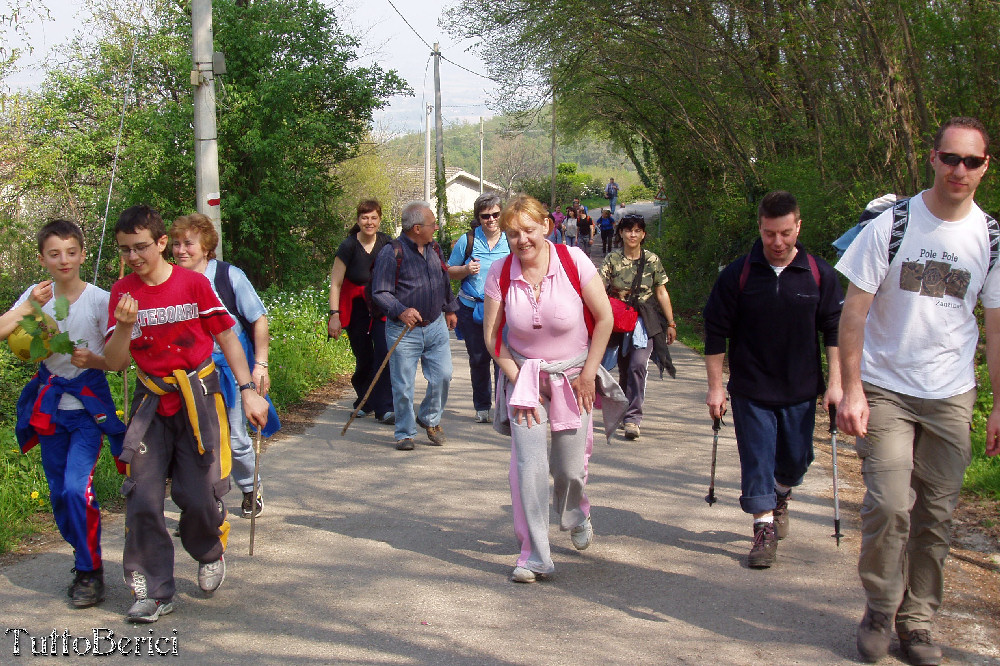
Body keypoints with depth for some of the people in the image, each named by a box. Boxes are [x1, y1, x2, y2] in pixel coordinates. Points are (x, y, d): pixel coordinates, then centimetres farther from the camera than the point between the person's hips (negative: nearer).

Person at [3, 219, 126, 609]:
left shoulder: (100, 299, -9)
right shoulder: (37, 294, 1)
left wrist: (92, 360, -23)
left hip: (88, 404, -4)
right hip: (50, 405, 4)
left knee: (77, 486, -16)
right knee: (59, 493, 9)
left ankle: (90, 573, -2)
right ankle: (85, 561, 29)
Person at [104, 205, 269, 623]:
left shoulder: (193, 283, -6)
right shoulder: (123, 293, 1)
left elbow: (227, 337, 2)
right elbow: (114, 363, 0)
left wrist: (249, 391, -3)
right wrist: (124, 327, -20)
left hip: (199, 399, -2)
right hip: (152, 404, 2)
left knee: (199, 494, -4)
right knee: (142, 498, -5)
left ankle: (209, 552, 30)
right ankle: (153, 592, 6)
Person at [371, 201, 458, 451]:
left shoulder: (434, 249, 9)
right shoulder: (392, 253, -12)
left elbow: (445, 282, 24)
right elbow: (379, 293, -14)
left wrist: (450, 309, 27)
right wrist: (401, 311, -28)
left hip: (436, 326, 5)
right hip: (404, 331, -5)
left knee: (442, 376, 0)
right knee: (403, 386, 0)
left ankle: (430, 419, 25)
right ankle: (405, 433, 17)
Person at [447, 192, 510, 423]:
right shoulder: (467, 240, 3)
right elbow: (450, 272, 10)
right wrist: (466, 269, -10)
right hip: (472, 309, 1)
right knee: (478, 359, 9)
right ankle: (482, 407, 23)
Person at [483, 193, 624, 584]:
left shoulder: (574, 261, -14)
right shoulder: (500, 274, -10)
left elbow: (605, 319, -7)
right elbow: (491, 335, -2)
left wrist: (588, 374, -7)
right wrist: (518, 380, -9)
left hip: (573, 376, 0)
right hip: (524, 376, 0)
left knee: (570, 467, 6)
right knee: (528, 466, -11)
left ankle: (575, 516, 42)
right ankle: (534, 557, 0)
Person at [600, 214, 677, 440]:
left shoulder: (652, 260, 2)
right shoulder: (612, 260, 1)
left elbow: (661, 292, 5)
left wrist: (671, 323, 5)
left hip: (645, 320, -1)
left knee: (638, 365, -18)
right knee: (624, 369, 10)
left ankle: (633, 418, -16)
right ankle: (623, 408, 32)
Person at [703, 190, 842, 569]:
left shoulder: (820, 275, -3)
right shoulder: (737, 275, -6)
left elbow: (835, 331, 3)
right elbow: (716, 331, -1)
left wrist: (835, 383, -3)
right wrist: (715, 386, -3)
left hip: (802, 391, 2)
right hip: (750, 391, -1)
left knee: (796, 460, 13)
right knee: (756, 459, 0)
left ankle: (780, 498, 43)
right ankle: (765, 528, 12)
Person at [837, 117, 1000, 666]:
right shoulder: (891, 225, -7)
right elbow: (854, 310, -6)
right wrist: (851, 389, -12)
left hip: (951, 396, 3)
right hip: (885, 389, -2)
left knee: (935, 516, 6)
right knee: (889, 505, -11)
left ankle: (917, 621, 22)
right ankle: (879, 611, 12)